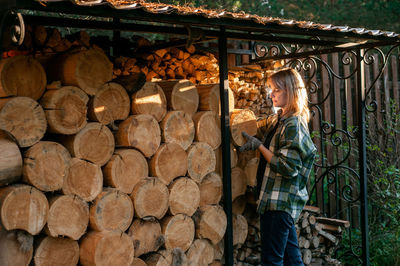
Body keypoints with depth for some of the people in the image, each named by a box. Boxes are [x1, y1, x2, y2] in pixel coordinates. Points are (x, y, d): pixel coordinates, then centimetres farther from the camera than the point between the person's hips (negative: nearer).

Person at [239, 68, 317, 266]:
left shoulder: (293, 124, -16)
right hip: (281, 201, 10)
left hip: (280, 203, -10)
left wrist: (259, 146, -16)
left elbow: (288, 167, -22)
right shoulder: (279, 120, 12)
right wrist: (254, 142, 9)